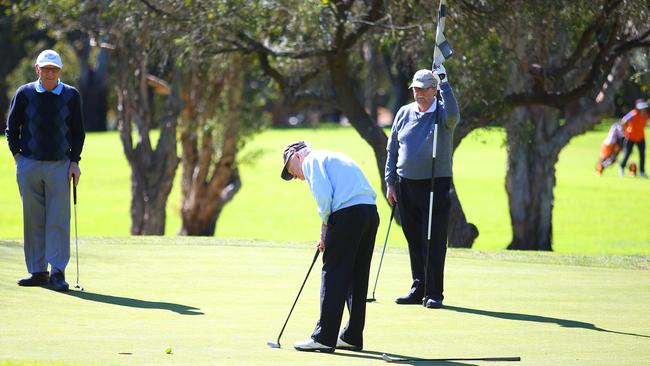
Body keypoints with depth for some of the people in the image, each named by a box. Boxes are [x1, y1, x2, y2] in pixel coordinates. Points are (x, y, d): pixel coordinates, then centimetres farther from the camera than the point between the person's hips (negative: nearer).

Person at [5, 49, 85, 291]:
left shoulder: (71, 96, 4)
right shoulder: (24, 94, 3)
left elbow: (78, 132, 9)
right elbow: (11, 128, 10)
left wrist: (74, 161, 1)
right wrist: (17, 155, 2)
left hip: (60, 165, -1)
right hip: (28, 165, 1)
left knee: (58, 220, -6)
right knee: (33, 220, 3)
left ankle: (58, 272, -7)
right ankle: (37, 271, 9)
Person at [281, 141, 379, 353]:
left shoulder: (311, 161, 5)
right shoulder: (334, 158, 31)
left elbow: (324, 196, -12)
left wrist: (325, 225, 2)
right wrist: (328, 235, 17)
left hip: (348, 214, -8)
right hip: (371, 211, 8)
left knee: (333, 275, -3)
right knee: (357, 278, 14)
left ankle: (324, 338, -2)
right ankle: (353, 337, 18)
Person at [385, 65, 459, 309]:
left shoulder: (442, 113, -2)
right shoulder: (404, 113, 10)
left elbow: (453, 116, -29)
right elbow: (392, 149, 16)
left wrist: (443, 81, -27)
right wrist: (390, 182, 9)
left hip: (435, 185, -4)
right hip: (406, 186, 5)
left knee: (434, 241, -6)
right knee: (414, 241, 9)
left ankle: (433, 293, -2)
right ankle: (419, 289, 17)